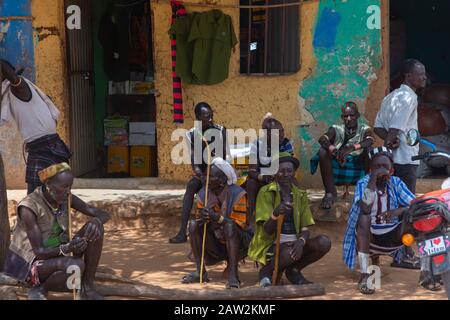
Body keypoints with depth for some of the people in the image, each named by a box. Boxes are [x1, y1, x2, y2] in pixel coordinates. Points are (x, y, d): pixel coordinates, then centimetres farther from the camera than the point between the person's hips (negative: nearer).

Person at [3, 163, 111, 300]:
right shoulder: (29, 207, -24)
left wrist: (96, 221, -30)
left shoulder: (65, 198, -5)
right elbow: (38, 251, -24)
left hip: (58, 258, 7)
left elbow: (104, 215, -5)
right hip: (31, 264, -7)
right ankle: (39, 288, -7)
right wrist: (66, 249, -42)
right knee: (76, 266, -36)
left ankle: (87, 286, -8)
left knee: (95, 228, -15)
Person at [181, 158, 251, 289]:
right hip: (215, 242, 5)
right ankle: (200, 272, -10)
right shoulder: (203, 193, -3)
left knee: (229, 226, -34)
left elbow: (240, 224, -20)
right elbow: (200, 219, 1)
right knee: (193, 225, -15)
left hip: (237, 242, -5)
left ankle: (233, 274, -28)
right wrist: (202, 219, -24)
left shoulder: (237, 194, -18)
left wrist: (218, 218, -34)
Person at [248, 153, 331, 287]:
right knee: (288, 253, -37)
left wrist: (300, 242, -21)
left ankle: (293, 271, 1)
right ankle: (267, 271, -4)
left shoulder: (300, 196, 10)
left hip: (294, 242, 5)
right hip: (272, 244, -5)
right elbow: (267, 231, -13)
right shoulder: (266, 192, -6)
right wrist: (275, 214, -35)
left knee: (324, 242, -20)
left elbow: (305, 229, 4)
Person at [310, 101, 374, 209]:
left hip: (358, 171, -1)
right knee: (323, 151, -23)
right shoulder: (336, 129, 9)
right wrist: (334, 151, -34)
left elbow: (369, 141, -17)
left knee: (368, 150, -25)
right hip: (337, 170, 1)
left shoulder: (365, 129, 8)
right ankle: (330, 192, -21)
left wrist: (351, 148, -36)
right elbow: (322, 139, -12)